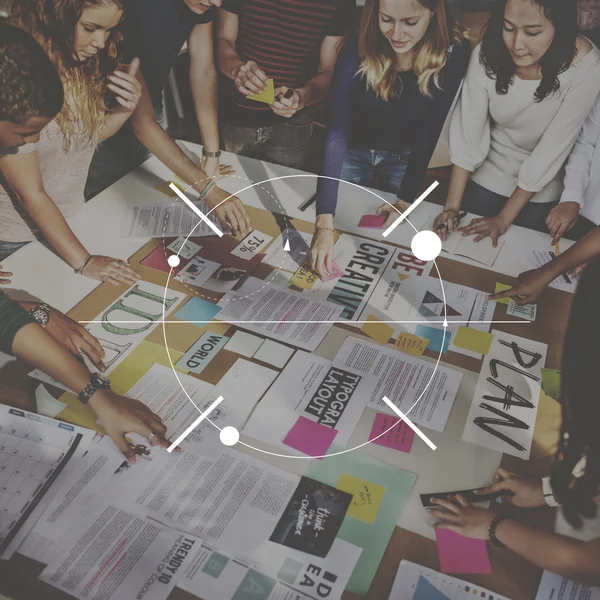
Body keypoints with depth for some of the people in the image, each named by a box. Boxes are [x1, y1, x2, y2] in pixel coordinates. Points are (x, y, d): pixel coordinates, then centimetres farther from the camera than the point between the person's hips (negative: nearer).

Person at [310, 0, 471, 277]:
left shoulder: (454, 53, -26)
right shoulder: (357, 50, -30)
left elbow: (430, 130, -17)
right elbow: (337, 131, -36)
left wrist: (407, 197, -16)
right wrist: (324, 223, -44)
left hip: (404, 158, 1)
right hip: (354, 151, -1)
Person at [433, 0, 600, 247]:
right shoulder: (487, 54, -23)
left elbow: (552, 150, -24)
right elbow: (467, 134, -19)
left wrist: (504, 219, -19)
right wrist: (451, 207, -21)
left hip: (541, 193, -1)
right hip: (487, 178, 2)